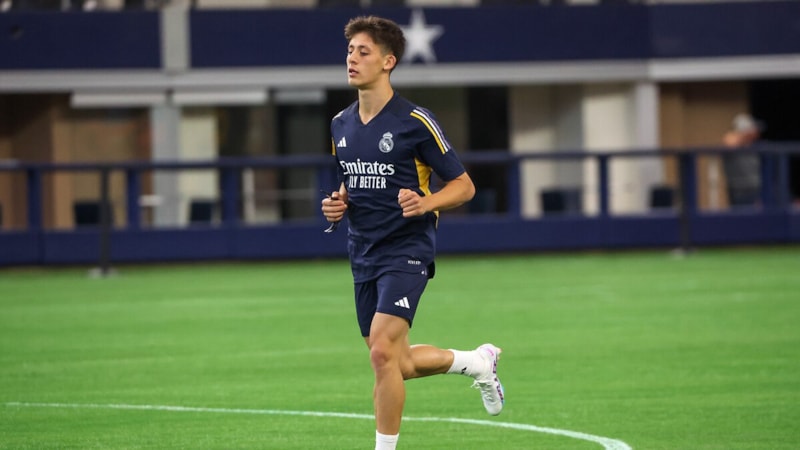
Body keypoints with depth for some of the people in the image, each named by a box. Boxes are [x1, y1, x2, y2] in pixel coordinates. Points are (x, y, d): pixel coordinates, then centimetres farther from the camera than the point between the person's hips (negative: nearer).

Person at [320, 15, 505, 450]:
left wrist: (425, 203, -23)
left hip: (406, 253, -7)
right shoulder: (340, 125, 9)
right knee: (396, 364, 13)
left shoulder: (415, 121, -10)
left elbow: (463, 185, -4)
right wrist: (336, 204, 3)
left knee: (382, 352, -21)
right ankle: (477, 361, 37)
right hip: (363, 256, 7)